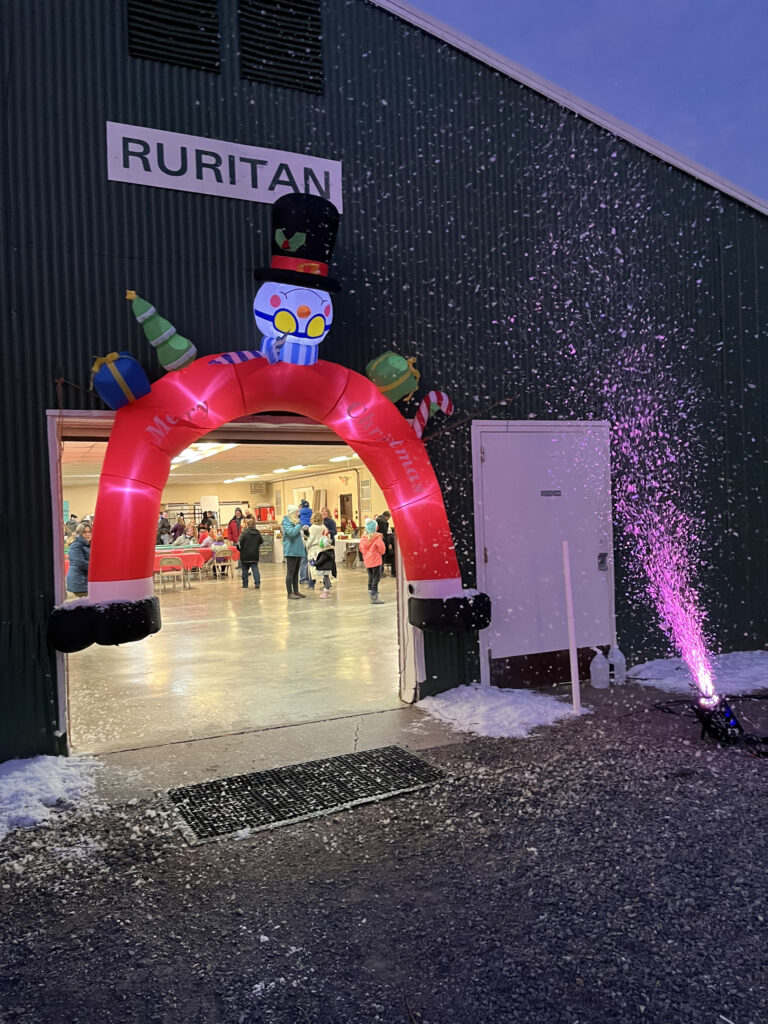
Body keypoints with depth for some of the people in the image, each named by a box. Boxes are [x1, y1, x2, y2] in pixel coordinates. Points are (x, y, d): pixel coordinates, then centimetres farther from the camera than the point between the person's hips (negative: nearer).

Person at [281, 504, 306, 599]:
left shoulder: (295, 521, 17)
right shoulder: (286, 522, -8)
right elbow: (291, 532, -23)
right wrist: (300, 524, -15)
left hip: (298, 550, 9)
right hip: (291, 551, -9)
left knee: (296, 573, 12)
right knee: (290, 572, -5)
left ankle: (296, 591, 17)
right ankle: (290, 593, -3)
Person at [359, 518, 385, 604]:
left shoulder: (363, 537, 1)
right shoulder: (377, 537, -16)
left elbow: (361, 549, 10)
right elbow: (382, 549, -14)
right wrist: (381, 552, 8)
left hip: (367, 561, 6)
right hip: (376, 560, -6)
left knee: (370, 577, 19)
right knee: (376, 578, -2)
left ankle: (371, 593, 27)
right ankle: (374, 597, -5)